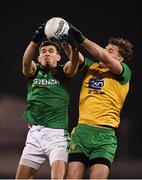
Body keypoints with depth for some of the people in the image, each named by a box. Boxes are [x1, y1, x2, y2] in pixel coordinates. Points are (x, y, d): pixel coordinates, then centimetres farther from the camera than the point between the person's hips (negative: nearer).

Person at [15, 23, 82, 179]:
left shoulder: (63, 72, 7)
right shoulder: (34, 71, 12)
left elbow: (74, 61, -15)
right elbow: (26, 61, -11)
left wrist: (65, 42, -35)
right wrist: (36, 40, -29)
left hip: (57, 134, -3)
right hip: (34, 134, 3)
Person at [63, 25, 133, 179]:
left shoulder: (123, 72, 5)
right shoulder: (91, 67, 19)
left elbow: (104, 58, -10)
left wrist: (82, 39, -13)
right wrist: (67, 42, -14)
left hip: (104, 133, -3)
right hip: (81, 130, 3)